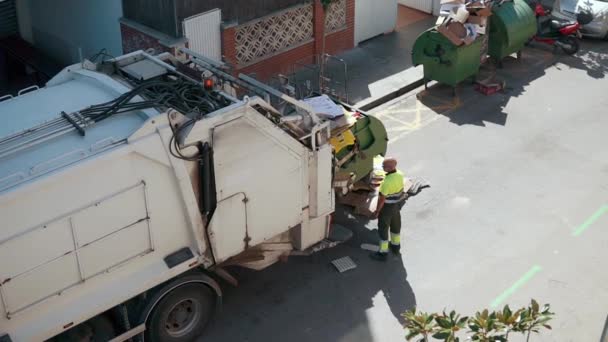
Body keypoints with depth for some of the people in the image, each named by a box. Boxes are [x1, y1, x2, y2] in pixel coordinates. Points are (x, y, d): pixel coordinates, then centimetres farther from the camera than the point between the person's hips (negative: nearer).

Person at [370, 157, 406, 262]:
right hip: (397, 204, 8)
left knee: (383, 229, 8)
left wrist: (377, 211, -12)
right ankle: (395, 246, 44)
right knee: (395, 224, 25)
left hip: (387, 206, -8)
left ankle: (383, 253, 21)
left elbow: (382, 198, -25)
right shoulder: (400, 174, -11)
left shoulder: (387, 182, -35)